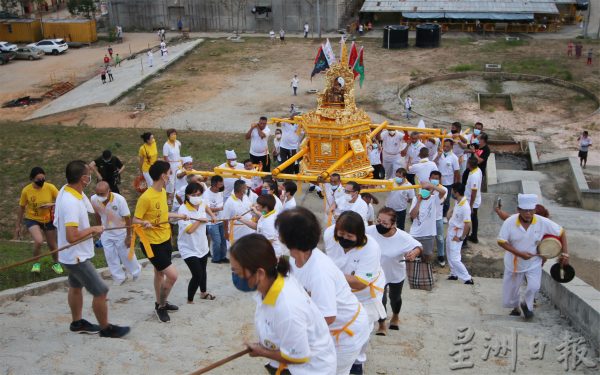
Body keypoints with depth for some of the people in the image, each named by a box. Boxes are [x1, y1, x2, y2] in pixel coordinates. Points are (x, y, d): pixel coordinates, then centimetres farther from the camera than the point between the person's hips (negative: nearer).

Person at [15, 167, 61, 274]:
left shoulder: (50, 187, -17)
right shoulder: (26, 190, -16)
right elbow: (21, 208, -3)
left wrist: (51, 204, -31)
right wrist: (18, 226, 3)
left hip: (48, 220, 2)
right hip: (32, 220, -1)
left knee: (52, 245, 14)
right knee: (39, 241, -25)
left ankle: (56, 264, 43)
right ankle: (36, 263, 3)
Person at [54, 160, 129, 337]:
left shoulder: (67, 190, -4)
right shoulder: (71, 203, -33)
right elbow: (72, 237, -35)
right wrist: (92, 229, -20)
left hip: (73, 255, 10)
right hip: (77, 256, -10)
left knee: (76, 287, 25)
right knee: (101, 291, 1)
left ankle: (77, 323, 44)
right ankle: (106, 328, 18)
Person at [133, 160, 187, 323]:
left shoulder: (163, 191, 1)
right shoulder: (146, 197, -25)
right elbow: (135, 220, -20)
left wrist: (179, 215, 24)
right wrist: (145, 223, -40)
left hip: (165, 239, 9)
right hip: (153, 243, -9)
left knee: (160, 273, 23)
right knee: (172, 275, -9)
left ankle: (161, 303, 41)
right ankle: (161, 306, 13)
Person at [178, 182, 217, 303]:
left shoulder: (201, 203, -4)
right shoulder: (183, 209, -25)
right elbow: (189, 229, -34)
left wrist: (212, 215, 14)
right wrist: (200, 220, -22)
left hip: (202, 245, 8)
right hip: (189, 249, -8)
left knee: (203, 270, 26)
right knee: (197, 275, -13)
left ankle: (203, 292, 50)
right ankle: (189, 300, 7)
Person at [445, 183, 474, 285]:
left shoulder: (465, 207, -28)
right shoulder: (457, 202, 0)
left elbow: (468, 224, -26)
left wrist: (461, 238, -18)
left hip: (456, 236, -9)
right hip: (450, 233, 9)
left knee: (454, 258, -7)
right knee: (449, 255, 20)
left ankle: (467, 278, 2)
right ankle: (454, 274, 35)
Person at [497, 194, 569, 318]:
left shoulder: (543, 222, -17)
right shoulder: (509, 222, -21)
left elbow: (561, 232, -5)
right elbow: (501, 242, -17)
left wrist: (565, 253, -10)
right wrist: (519, 253, -25)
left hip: (533, 263, 0)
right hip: (514, 264, 0)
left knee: (534, 286, -24)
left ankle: (526, 304, 8)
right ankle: (515, 307, 45)